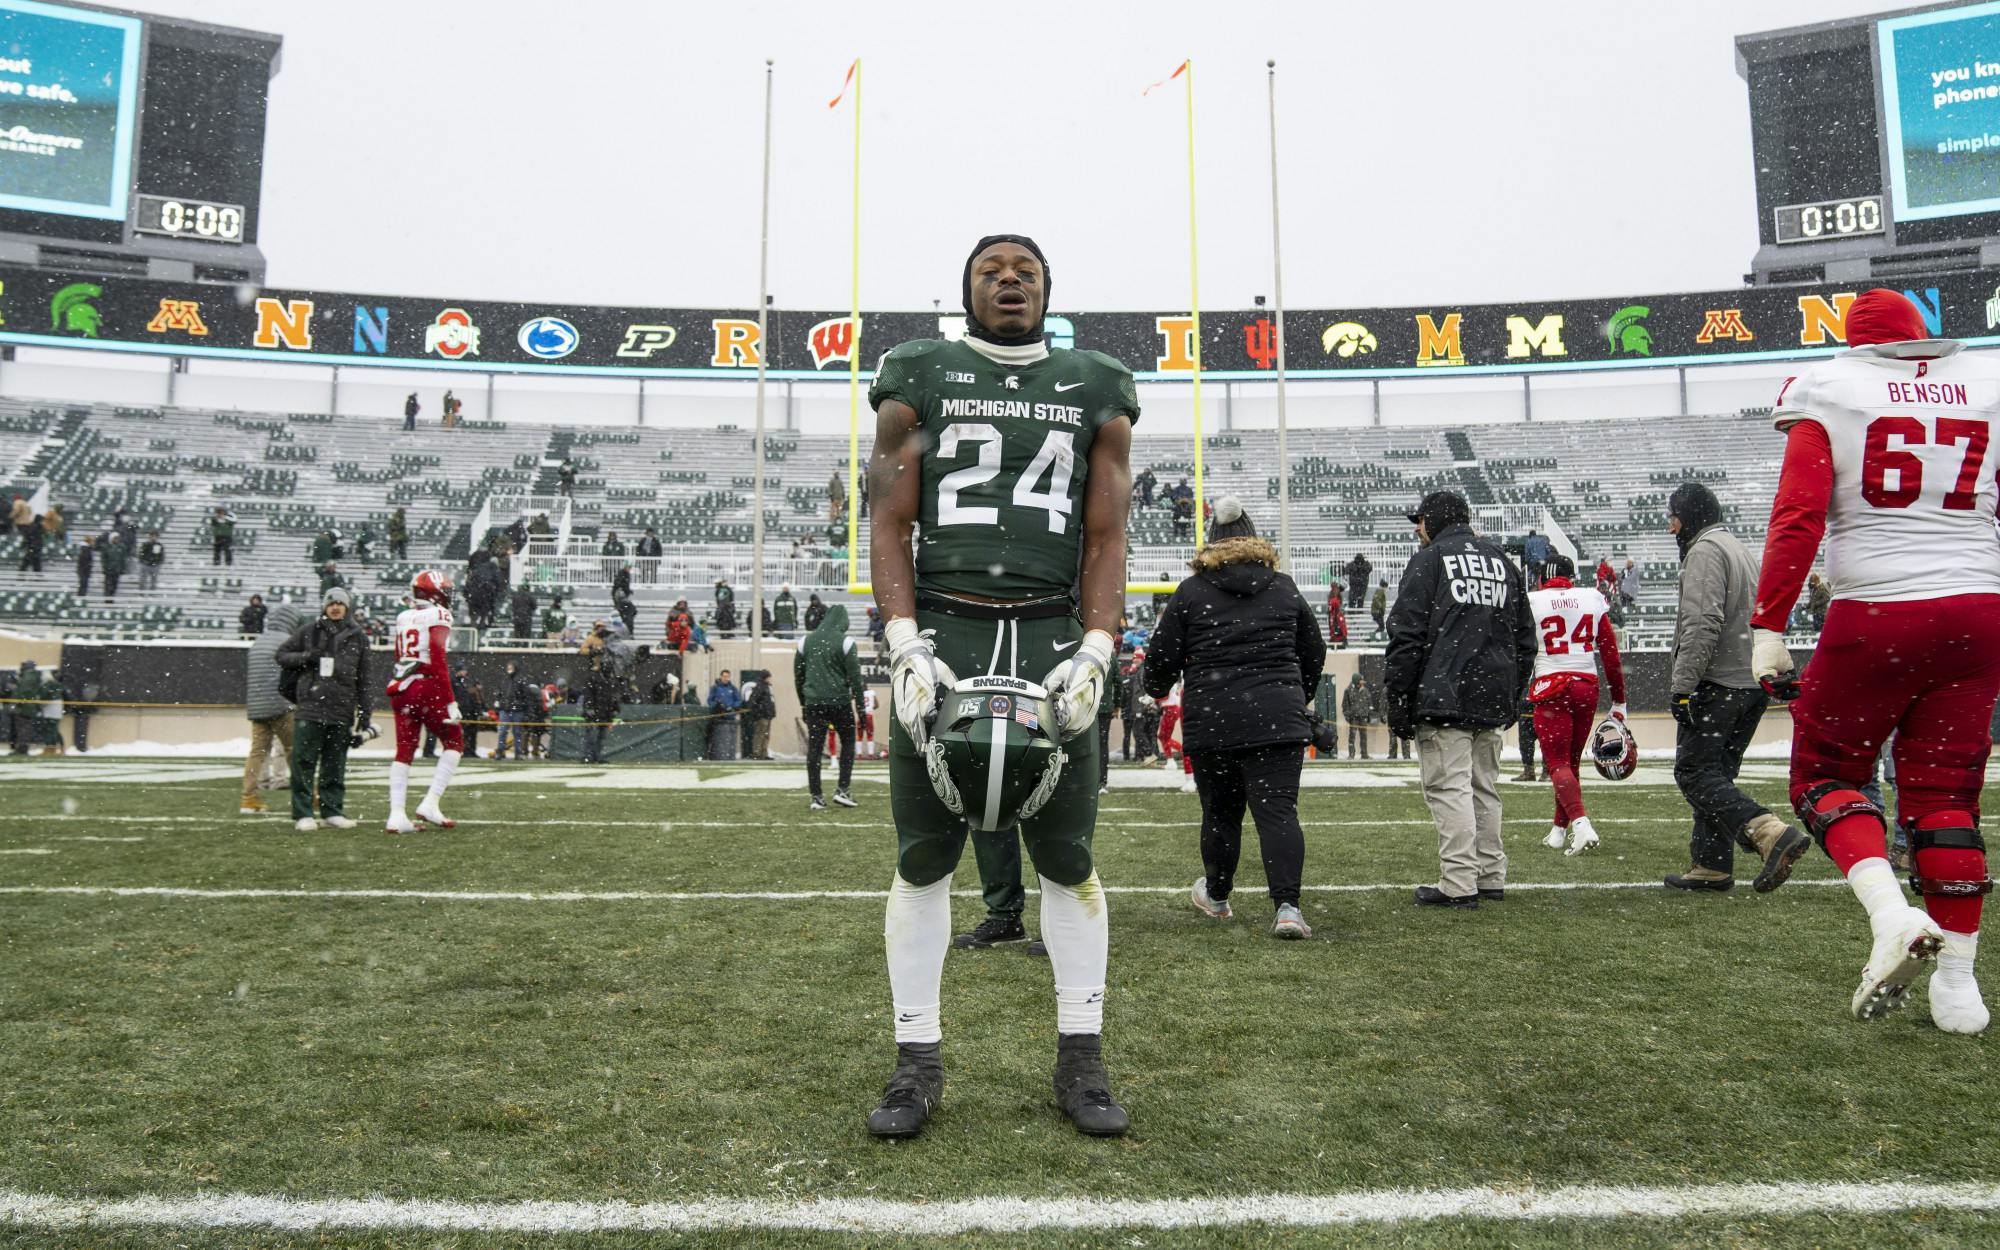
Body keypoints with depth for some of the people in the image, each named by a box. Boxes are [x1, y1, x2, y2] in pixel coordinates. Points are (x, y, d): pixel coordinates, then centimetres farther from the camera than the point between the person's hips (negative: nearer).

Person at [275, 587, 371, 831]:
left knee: (335, 765, 7)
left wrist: (363, 719, 8)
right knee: (304, 761, -3)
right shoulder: (308, 632, 8)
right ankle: (303, 814, 2)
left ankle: (332, 811, 15)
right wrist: (305, 657, -8)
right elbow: (282, 655, 14)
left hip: (342, 711, 1)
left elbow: (363, 683, 11)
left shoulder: (357, 638, 11)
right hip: (310, 707, -1)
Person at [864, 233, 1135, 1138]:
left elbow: (1105, 537, 7)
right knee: (924, 857, 3)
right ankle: (917, 1063, 16)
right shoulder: (918, 381, 9)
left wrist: (1094, 656, -6)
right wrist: (906, 649, -9)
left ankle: (1080, 1062, 18)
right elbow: (890, 524, 3)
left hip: (1054, 640, 1)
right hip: (943, 632, -1)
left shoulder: (1095, 393, 12)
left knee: (1067, 856, 4)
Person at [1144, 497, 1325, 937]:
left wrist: (1157, 688, 26)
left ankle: (1216, 897, 31)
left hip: (1211, 723, 0)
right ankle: (1287, 905, -15)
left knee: (1220, 812, 13)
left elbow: (1163, 658, 3)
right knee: (1278, 811, -2)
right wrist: (1298, 696, 34)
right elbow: (1314, 653, 17)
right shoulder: (1284, 589, 9)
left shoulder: (1191, 592, 2)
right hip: (1278, 720, 1)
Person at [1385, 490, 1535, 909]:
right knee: (1484, 787, 13)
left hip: (1443, 697, -7)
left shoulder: (1429, 560, -1)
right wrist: (1513, 697, 22)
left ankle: (1458, 884, -10)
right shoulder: (1502, 562, 19)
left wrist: (1397, 702, -5)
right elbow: (1525, 638, 20)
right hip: (1493, 700, 7)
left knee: (1449, 787, -7)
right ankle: (1490, 877, 16)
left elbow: (1406, 636, -8)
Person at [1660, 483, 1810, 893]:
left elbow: (1702, 625, -20)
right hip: (1753, 685, 10)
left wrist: (1682, 686, -21)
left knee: (1695, 773, -11)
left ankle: (1771, 833, -25)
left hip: (1717, 685, -10)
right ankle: (1712, 865, 14)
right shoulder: (1743, 551, 24)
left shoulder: (1705, 550, -8)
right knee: (1716, 774, 12)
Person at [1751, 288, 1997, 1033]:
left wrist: (1768, 628, -8)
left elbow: (1797, 519, -10)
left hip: (1875, 614, -4)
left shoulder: (1829, 393, 0)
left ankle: (1892, 913, -15)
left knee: (1825, 772, 9)